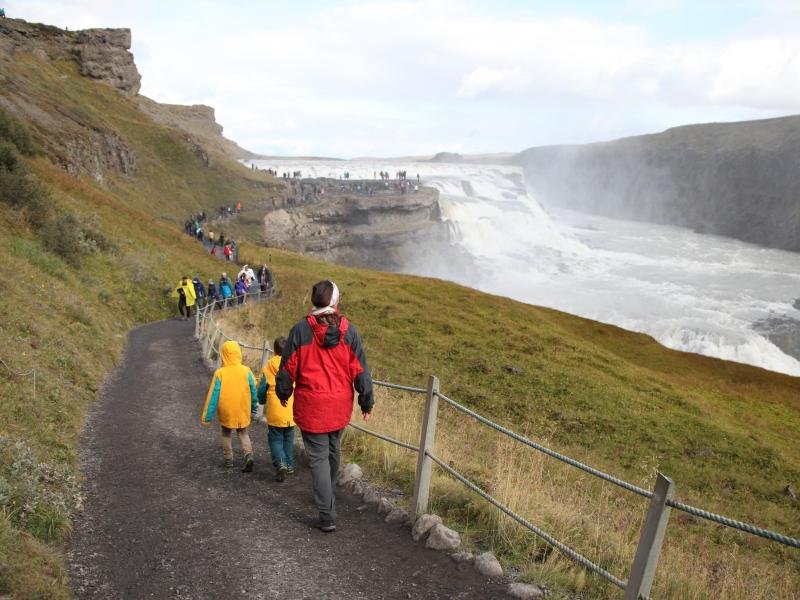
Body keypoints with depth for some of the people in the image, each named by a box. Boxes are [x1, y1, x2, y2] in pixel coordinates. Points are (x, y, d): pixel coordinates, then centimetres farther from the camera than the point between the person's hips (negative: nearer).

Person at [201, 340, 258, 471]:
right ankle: (249, 455, -3)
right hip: (243, 412, 1)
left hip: (226, 413, -1)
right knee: (243, 433, 18)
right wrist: (253, 410, 14)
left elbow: (213, 396, -10)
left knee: (226, 434, 22)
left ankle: (228, 459, 28)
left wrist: (207, 416, -2)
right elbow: (254, 392, -2)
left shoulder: (220, 373, -14)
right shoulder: (246, 371, -10)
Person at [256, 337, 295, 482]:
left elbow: (261, 389, 0)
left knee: (275, 439, 7)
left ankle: (280, 463, -13)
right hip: (291, 412, 2)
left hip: (275, 413, -2)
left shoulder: (268, 368, -9)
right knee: (289, 439, 19)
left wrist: (262, 403, 20)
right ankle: (290, 465, 26)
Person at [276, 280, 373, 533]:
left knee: (318, 457, 3)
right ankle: (328, 495, 45)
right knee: (332, 451, 23)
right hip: (340, 407, 3)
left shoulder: (301, 330, -12)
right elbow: (360, 370, -2)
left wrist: (283, 393, 15)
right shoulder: (348, 330, -6)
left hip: (311, 407, -3)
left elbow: (288, 367, -4)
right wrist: (367, 402, 9)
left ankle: (327, 516, 1)